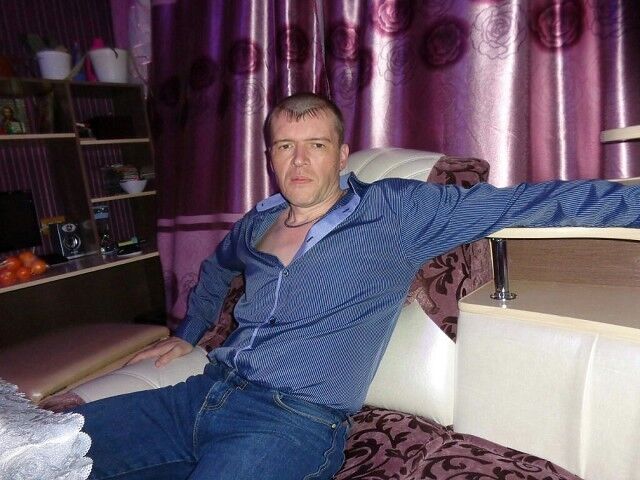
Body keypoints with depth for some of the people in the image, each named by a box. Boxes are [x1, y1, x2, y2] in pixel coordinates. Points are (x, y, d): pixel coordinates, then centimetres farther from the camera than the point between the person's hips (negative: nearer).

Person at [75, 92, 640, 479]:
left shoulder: (391, 211, -3)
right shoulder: (258, 222, 13)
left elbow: (516, 202, -7)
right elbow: (216, 268, 36)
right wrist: (188, 334, 35)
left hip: (294, 417, -6)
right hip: (208, 391, 7)